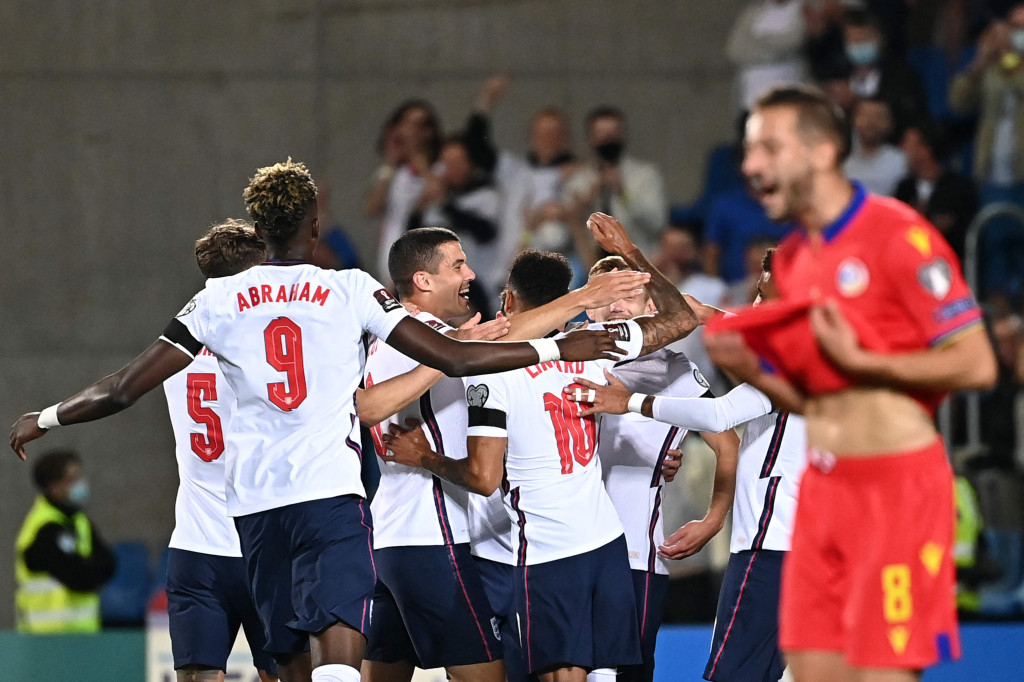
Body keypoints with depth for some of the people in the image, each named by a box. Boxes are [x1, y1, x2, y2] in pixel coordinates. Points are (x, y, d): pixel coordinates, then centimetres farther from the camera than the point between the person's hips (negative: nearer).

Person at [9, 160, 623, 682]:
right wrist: (557, 349, 10)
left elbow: (124, 389, 9)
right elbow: (454, 359, -1)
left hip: (254, 504, 4)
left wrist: (45, 419, 26)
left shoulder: (220, 301, 9)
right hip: (331, 493, -4)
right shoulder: (351, 291, 3)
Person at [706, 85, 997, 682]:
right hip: (823, 486, 8)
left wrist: (859, 361, -18)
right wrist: (751, 369, 3)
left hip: (896, 482, -8)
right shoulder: (792, 259, 15)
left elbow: (976, 364, -15)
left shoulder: (899, 236, -10)